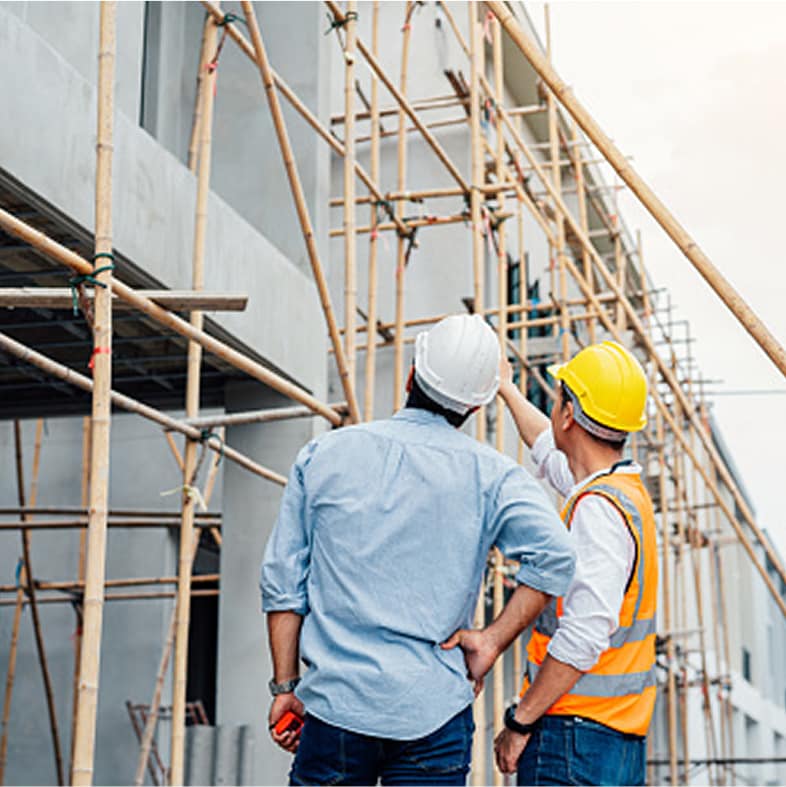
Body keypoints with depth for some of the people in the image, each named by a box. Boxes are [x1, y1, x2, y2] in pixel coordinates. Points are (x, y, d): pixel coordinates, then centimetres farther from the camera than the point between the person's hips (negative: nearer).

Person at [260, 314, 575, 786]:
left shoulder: (324, 455, 4)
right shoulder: (491, 476, -2)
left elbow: (283, 581, 5)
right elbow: (556, 556, -18)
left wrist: (286, 685, 11)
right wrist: (493, 641, -8)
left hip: (334, 703, 1)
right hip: (433, 710, -1)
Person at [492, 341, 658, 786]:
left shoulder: (598, 508, -19)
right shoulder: (627, 489, 12)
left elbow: (583, 636, -26)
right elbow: (551, 453, 34)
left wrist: (520, 722, -18)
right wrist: (506, 388, 47)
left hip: (576, 733, -10)